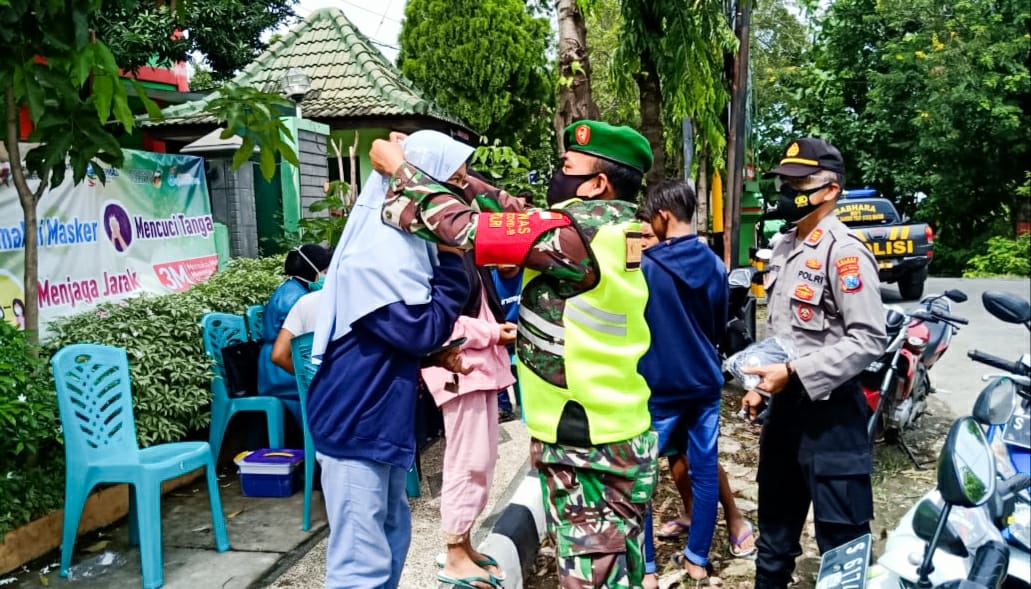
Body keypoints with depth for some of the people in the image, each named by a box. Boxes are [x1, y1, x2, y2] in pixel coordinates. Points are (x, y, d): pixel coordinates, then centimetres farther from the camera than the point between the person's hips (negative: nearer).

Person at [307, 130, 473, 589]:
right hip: (356, 422, -11)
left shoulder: (403, 241, 11)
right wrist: (452, 259, -15)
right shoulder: (380, 250, -22)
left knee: (391, 538, 21)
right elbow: (422, 329, -21)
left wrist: (436, 354, 4)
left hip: (382, 417, 11)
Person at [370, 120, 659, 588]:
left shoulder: (574, 233, -20)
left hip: (585, 449, -9)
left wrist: (399, 169, -3)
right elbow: (522, 215, 14)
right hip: (621, 438, 9)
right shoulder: (618, 230, 7)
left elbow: (463, 227, -16)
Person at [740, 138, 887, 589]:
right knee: (775, 522, 22)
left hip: (830, 409, -9)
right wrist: (762, 381, 13)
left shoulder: (844, 251, -15)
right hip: (785, 404, 9)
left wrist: (794, 374, -23)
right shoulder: (784, 248, 12)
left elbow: (868, 339, -22)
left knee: (841, 537, 1)